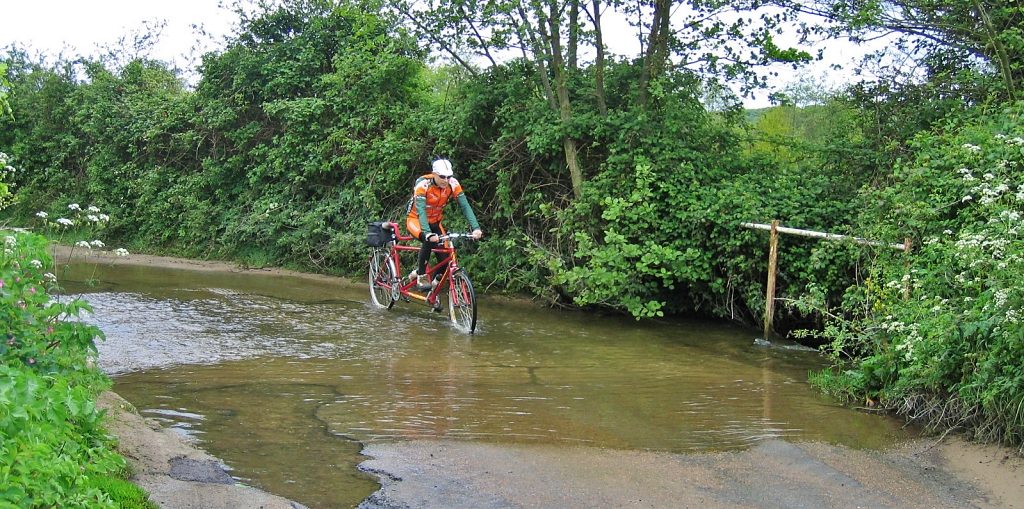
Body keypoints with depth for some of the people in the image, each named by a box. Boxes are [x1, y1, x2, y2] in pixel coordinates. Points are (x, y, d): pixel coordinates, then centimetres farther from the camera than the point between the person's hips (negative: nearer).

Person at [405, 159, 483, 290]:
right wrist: (428, 234, -53)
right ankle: (421, 277, -18)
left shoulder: (453, 184, -18)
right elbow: (420, 211, -38)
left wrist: (476, 228, -38)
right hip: (415, 220, -4)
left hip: (435, 222, 4)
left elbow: (465, 206, -23)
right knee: (429, 240, -34)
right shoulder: (423, 184, -29)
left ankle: (435, 282, 13)